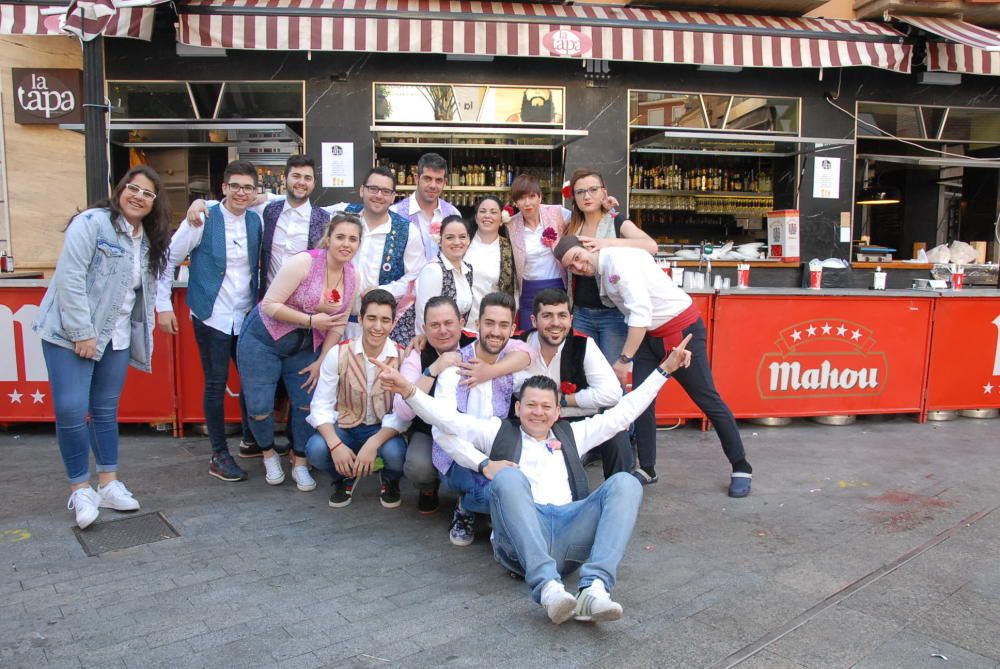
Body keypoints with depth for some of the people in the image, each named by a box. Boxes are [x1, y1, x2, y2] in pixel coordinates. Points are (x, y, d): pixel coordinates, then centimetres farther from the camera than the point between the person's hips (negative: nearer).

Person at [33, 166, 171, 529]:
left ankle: (108, 484, 22)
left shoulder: (150, 240, 12)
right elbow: (69, 277, -16)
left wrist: (143, 335, 7)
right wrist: (82, 332, -19)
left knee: (106, 411, 12)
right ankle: (80, 490, 8)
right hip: (72, 333, -6)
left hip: (116, 338, 6)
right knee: (71, 411, -8)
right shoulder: (92, 222, -10)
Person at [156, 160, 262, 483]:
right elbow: (167, 261, -5)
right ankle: (219, 456, 14)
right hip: (212, 316, -4)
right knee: (216, 383, 2)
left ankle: (251, 439, 32)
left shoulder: (256, 221, 3)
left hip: (247, 315, 5)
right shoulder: (202, 220, -10)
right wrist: (163, 305, -6)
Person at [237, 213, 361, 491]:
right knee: (259, 408, -5)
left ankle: (300, 464, 23)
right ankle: (269, 454, 25)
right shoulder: (303, 262, -22)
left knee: (306, 404, 3)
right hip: (263, 340, -5)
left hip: (305, 348, 5)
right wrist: (311, 320, -26)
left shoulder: (352, 276, -4)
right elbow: (270, 305, -22)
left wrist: (321, 361, -1)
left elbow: (338, 323, 3)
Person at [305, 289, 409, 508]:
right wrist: (336, 444, -27)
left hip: (384, 430, -1)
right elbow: (321, 406, -11)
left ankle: (390, 481, 7)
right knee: (316, 449, -29)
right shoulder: (338, 353, -11)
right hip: (346, 427, 1)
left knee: (395, 453, -34)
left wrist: (373, 443, -33)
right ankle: (344, 478, 9)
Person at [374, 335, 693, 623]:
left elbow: (623, 412, 32)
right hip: (519, 540, -2)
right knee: (508, 476, -32)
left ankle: (595, 587, -38)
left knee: (625, 483, -19)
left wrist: (664, 370, 31)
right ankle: (548, 586, -44)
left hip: (569, 532, 3)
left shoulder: (572, 434, 32)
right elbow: (446, 418, 13)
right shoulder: (499, 431, 24)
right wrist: (408, 390, -3)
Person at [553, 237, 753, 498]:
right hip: (649, 335, 9)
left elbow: (641, 312, -28)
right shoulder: (600, 272, 4)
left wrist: (624, 360, -27)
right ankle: (647, 469, 14)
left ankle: (741, 468, 13)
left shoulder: (618, 259, -23)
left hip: (682, 329, -8)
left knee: (707, 399, -1)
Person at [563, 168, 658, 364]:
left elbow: (651, 246, -20)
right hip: (581, 313, 4)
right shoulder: (572, 228, 10)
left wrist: (609, 242, -29)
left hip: (614, 313, -4)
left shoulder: (617, 223, -2)